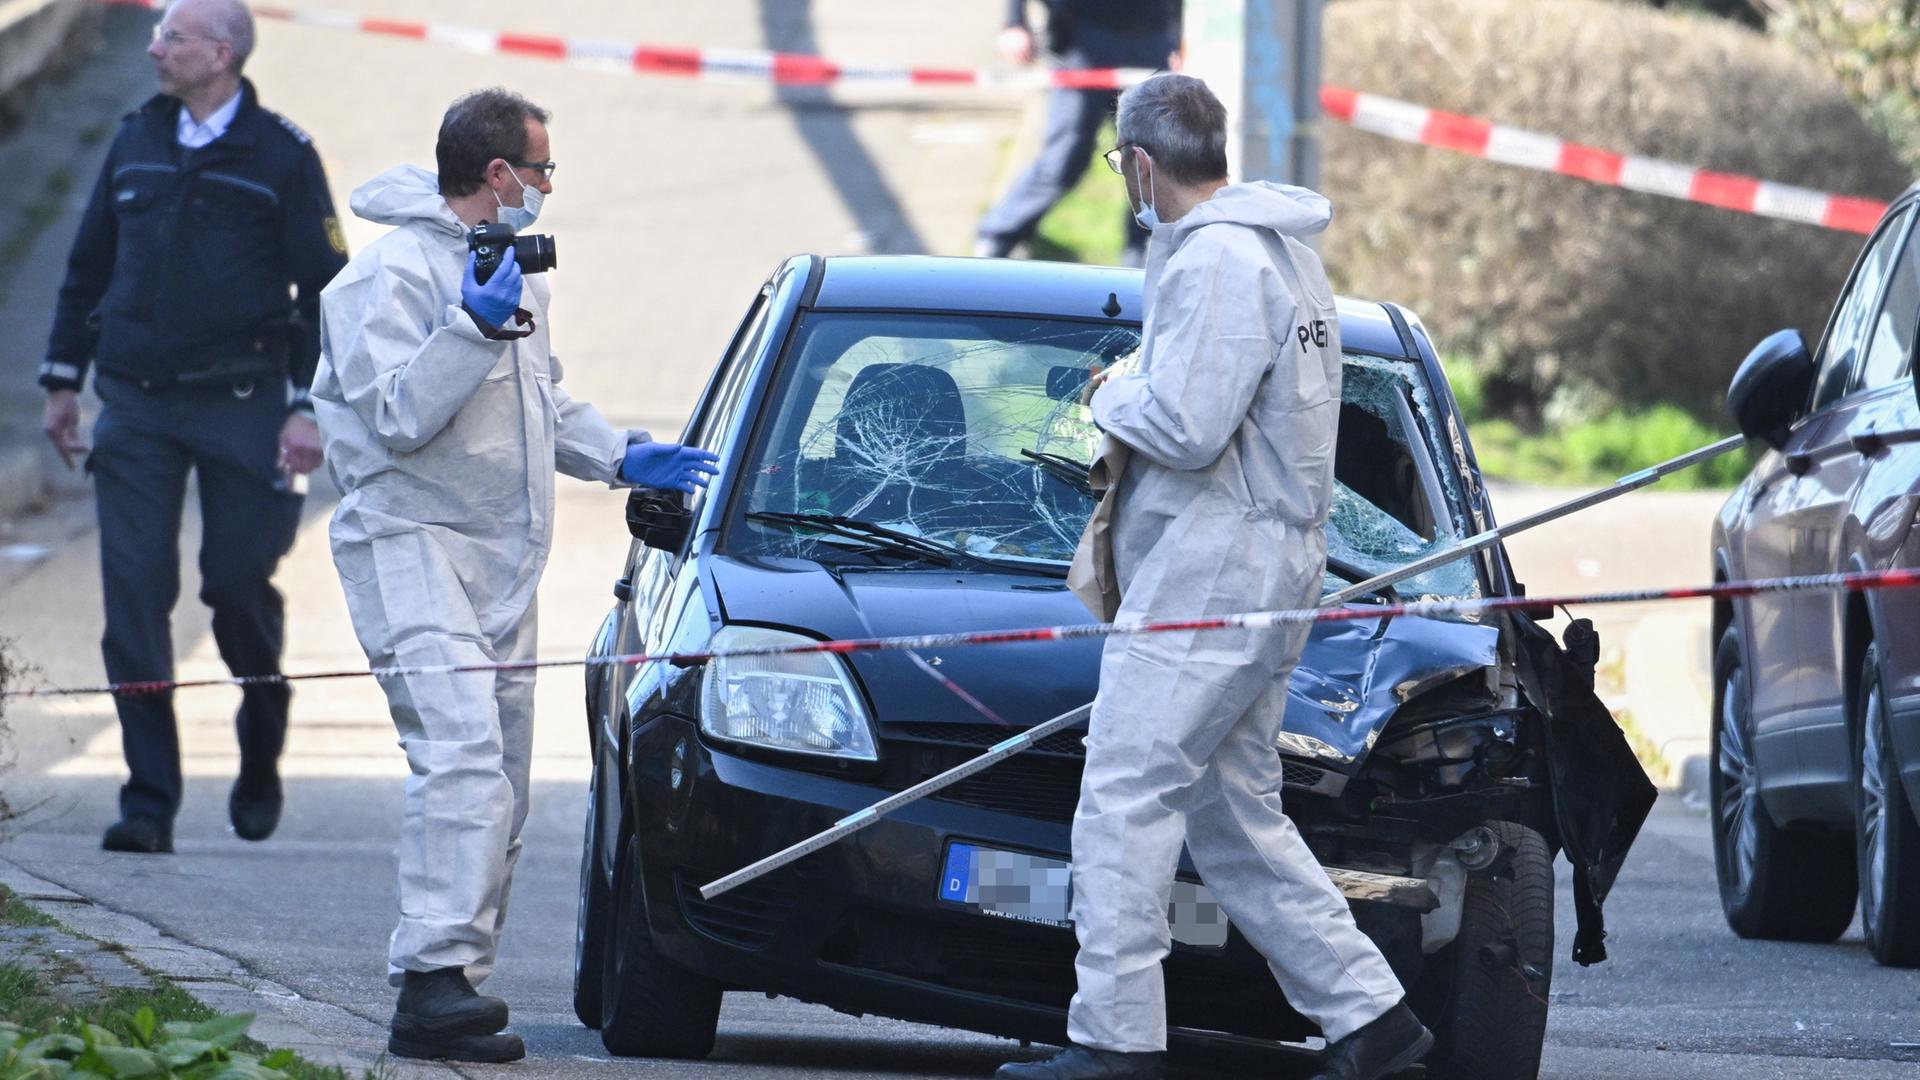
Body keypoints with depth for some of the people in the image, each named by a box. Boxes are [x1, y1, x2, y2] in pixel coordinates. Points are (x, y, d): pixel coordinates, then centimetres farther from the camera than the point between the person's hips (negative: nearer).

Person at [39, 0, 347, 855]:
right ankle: (149, 800, -5)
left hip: (239, 406, -3)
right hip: (135, 407, 3)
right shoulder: (135, 142, 10)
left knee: (239, 584, 0)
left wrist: (311, 407, -9)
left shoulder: (282, 156, -2)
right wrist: (63, 380, 16)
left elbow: (324, 289, -1)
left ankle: (261, 750, 29)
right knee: (134, 597, -6)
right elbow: (88, 267, 18)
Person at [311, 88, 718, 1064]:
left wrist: (620, 457, 18)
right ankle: (435, 973, -33)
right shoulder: (394, 273, -11)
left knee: (501, 784, 6)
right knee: (462, 750, -25)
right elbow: (398, 418, -20)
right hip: (409, 540, -10)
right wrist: (477, 326, -27)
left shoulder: (508, 267, 18)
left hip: (501, 560, 10)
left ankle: (448, 990, 9)